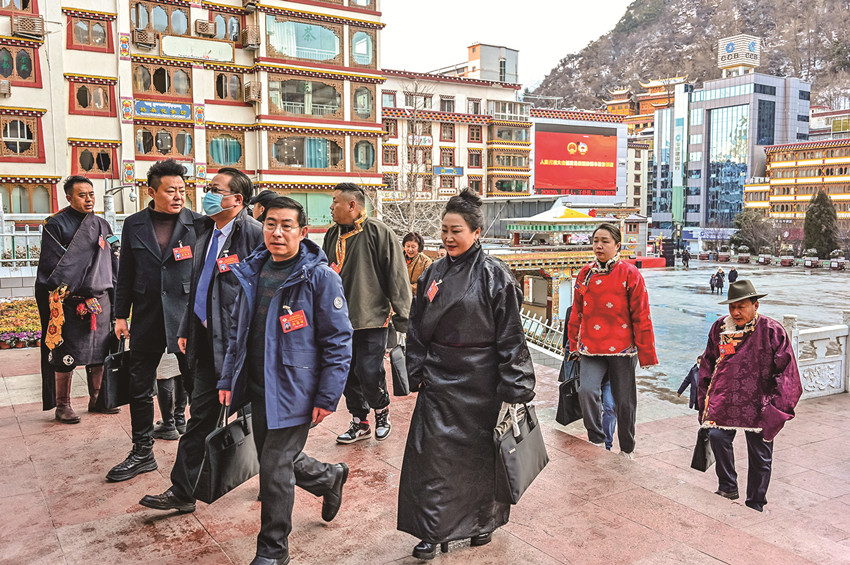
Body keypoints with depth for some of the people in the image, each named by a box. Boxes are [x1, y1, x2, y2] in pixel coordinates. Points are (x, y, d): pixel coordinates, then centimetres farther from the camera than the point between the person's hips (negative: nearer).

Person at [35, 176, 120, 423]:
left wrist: (113, 296, 10)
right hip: (70, 302, -5)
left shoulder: (102, 225, 14)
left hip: (100, 299, 5)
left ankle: (97, 400, 22)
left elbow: (113, 263, 17)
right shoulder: (55, 224, -2)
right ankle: (62, 405, 11)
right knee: (65, 355, 0)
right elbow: (52, 264, -8)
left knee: (99, 352, 10)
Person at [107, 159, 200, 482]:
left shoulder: (198, 223, -2)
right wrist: (120, 315, 8)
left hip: (187, 315, -3)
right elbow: (125, 274, 10)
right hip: (147, 318, 4)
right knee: (139, 387, 11)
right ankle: (142, 452, 26)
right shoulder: (134, 225, 7)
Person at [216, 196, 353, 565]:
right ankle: (330, 478, 47)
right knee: (273, 458, 19)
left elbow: (338, 341, -12)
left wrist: (327, 397, -15)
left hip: (294, 390, -7)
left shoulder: (320, 277, -13)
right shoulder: (252, 272, 7)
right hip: (258, 387, 7)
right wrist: (228, 379, 11)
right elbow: (238, 330, 16)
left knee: (275, 466, -2)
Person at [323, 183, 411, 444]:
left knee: (369, 375, -9)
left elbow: (397, 278, -10)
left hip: (371, 319, -6)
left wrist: (402, 320, -11)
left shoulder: (378, 232, -9)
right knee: (348, 375, 10)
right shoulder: (332, 235, 12)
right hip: (340, 320, 6)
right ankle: (360, 423, 26)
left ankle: (382, 409, 20)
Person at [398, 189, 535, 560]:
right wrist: (416, 373, 8)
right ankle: (430, 532, 15)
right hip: (439, 379, 4)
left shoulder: (494, 275, -9)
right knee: (432, 452, 2)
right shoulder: (433, 273, 7)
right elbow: (417, 329, 12)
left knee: (480, 452, 11)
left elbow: (510, 335, -11)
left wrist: (513, 387, -13)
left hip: (479, 381, -4)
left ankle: (483, 520, 33)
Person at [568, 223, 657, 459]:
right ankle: (596, 441, 0)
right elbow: (577, 312, 15)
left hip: (622, 349, -2)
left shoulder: (629, 274, -5)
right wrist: (574, 344, 17)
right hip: (591, 348, 3)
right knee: (586, 390, -18)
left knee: (624, 401, 8)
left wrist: (646, 354, -5)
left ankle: (627, 449, 29)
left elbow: (641, 317, -5)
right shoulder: (585, 273, 7)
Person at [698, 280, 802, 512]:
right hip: (724, 400, 2)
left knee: (760, 455, 7)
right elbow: (708, 363, 15)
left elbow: (786, 371, -3)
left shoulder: (772, 331, -6)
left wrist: (775, 407, -9)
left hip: (758, 405, -2)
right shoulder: (719, 328, 4)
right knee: (717, 435, -19)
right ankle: (728, 488, 2)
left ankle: (755, 506, 25)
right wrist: (705, 397, 9)